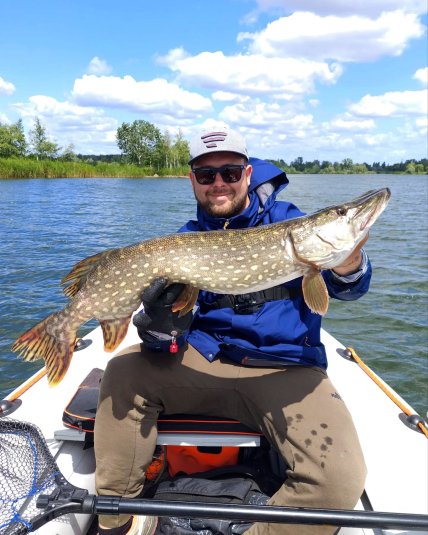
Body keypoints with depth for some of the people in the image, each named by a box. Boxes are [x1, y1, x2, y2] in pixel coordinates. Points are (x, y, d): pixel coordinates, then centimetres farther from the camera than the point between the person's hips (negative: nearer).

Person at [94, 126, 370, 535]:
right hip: (204, 359, 2)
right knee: (123, 371, -16)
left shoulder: (287, 220, 2)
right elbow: (166, 346, -1)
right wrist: (161, 327, -26)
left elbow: (345, 287, -7)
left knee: (338, 478, -25)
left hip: (286, 368, -1)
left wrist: (348, 260, -31)